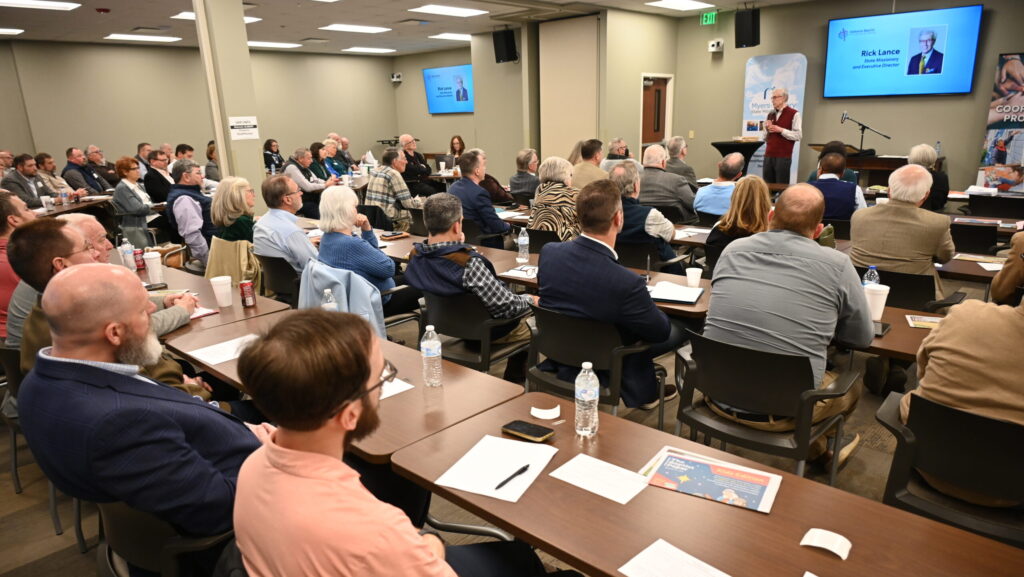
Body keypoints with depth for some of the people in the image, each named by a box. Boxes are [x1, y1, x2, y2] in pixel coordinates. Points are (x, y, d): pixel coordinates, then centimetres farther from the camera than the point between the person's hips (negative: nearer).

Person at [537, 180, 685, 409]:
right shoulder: (627, 283, -32)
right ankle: (644, 391, 33)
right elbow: (661, 331, -13)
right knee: (676, 331, 14)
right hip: (598, 376, -6)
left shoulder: (548, 252, -15)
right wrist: (644, 302, 7)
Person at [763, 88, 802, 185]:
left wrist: (781, 130, -15)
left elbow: (798, 135, -11)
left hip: (783, 157, -6)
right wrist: (766, 129, 2)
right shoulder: (771, 114, 16)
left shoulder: (794, 114, -3)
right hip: (769, 155, 6)